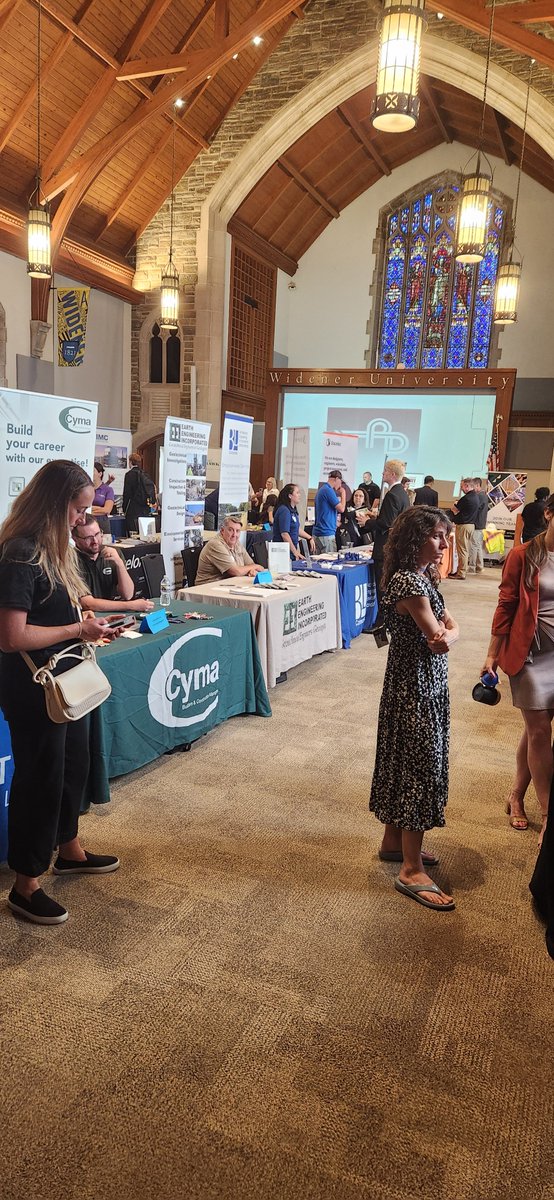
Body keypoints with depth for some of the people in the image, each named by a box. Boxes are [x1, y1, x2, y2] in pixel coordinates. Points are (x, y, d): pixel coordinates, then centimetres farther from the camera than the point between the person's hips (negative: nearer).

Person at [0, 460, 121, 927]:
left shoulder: (53, 548, 6)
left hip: (64, 680, 10)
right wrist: (77, 630, -20)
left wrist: (87, 625, 0)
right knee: (39, 777, 4)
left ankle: (69, 850, 44)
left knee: (73, 765, 23)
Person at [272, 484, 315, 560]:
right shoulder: (284, 511, -16)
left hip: (291, 552, 9)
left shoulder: (293, 510, 13)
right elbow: (284, 534, -22)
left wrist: (310, 538, 16)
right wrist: (295, 552, -21)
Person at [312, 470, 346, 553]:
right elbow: (341, 509, -12)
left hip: (318, 532, 10)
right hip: (326, 533, -10)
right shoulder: (328, 490, -13)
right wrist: (343, 493, -1)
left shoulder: (321, 490, 16)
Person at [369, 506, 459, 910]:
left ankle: (394, 840, 34)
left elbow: (451, 628, 3)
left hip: (425, 684, 10)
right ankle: (412, 870, 7)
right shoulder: (409, 582, -22)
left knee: (405, 763, 19)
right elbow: (438, 640, -21)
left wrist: (446, 634, -17)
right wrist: (443, 636, -1)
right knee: (422, 768, -3)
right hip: (416, 686, -10)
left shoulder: (423, 577, 10)